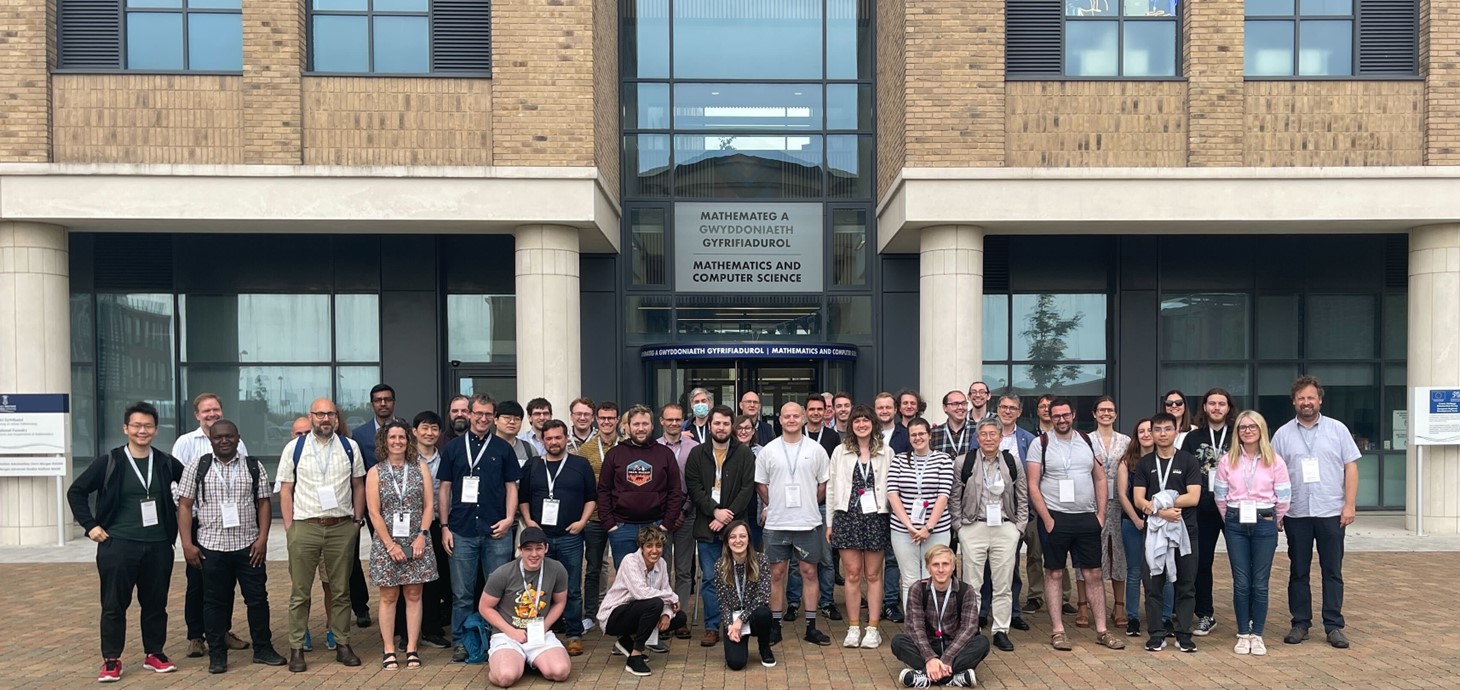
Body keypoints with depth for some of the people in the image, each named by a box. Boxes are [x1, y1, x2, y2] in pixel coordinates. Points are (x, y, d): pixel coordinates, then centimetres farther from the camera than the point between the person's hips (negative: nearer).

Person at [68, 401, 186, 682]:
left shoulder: (166, 463, 4)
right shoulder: (109, 462, -3)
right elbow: (76, 491, 2)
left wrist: (180, 519, 10)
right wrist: (90, 525, -4)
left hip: (158, 545, 2)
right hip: (118, 544, -2)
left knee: (156, 603, 9)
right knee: (114, 604, 3)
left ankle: (154, 653, 21)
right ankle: (111, 660, 13)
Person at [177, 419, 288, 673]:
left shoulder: (254, 467, 4)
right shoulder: (197, 468, 2)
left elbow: (264, 503, 5)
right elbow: (184, 506, 1)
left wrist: (262, 538, -4)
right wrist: (187, 543, -6)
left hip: (249, 546, 1)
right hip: (211, 547, -1)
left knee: (257, 597, 5)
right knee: (216, 601, 7)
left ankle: (263, 649, 18)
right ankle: (217, 654, 18)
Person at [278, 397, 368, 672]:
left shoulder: (350, 447, 5)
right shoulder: (294, 448, 2)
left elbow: (358, 486, 10)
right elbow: (285, 490, 3)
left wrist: (357, 520, 5)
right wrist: (289, 526, -2)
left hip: (342, 527, 1)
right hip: (305, 527, -1)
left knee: (341, 590, 9)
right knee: (300, 592, 4)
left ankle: (342, 645, 18)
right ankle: (296, 649, 12)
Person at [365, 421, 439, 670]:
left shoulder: (420, 468, 5)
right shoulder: (375, 472, 1)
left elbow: (429, 505, 3)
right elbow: (374, 513, -4)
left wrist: (422, 536, -8)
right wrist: (391, 545, -10)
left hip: (416, 543, 1)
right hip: (386, 543, -1)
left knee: (413, 596, 4)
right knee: (389, 597, 4)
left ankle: (412, 649, 10)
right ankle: (389, 651, 10)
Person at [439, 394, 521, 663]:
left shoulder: (503, 448, 6)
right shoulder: (453, 447, 6)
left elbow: (511, 487, 8)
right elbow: (445, 489, 8)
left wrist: (509, 518, -6)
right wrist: (445, 527, 2)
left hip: (496, 531, 0)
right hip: (461, 531, 0)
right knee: (462, 592, 6)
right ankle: (461, 642, 16)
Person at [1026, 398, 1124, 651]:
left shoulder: (1088, 441, 7)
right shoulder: (1040, 444, -3)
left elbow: (1100, 479, 11)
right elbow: (1033, 486, -6)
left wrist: (1101, 513, 3)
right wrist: (1047, 519, -10)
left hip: (1087, 518, 3)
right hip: (1055, 518, -3)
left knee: (1093, 574, 6)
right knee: (1054, 574, 4)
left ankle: (1101, 630, 14)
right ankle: (1057, 630, 11)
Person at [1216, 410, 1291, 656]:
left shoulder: (1274, 460, -2)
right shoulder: (1228, 461, 2)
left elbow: (1284, 496, 2)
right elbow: (1220, 495, 6)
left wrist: (1273, 520, 9)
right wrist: (1232, 517, 9)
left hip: (1264, 523, -1)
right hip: (1236, 524, 1)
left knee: (1260, 582, 1)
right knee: (1241, 582, 3)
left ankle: (1257, 635, 12)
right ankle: (1243, 634, 13)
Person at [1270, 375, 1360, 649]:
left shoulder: (1337, 429, 4)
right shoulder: (1283, 434, 5)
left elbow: (1350, 467, 2)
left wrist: (1349, 505, -6)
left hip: (1331, 512, -1)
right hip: (1296, 513, 1)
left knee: (1332, 571, 5)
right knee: (1298, 572, 8)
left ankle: (1334, 626, 12)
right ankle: (1300, 624, 16)